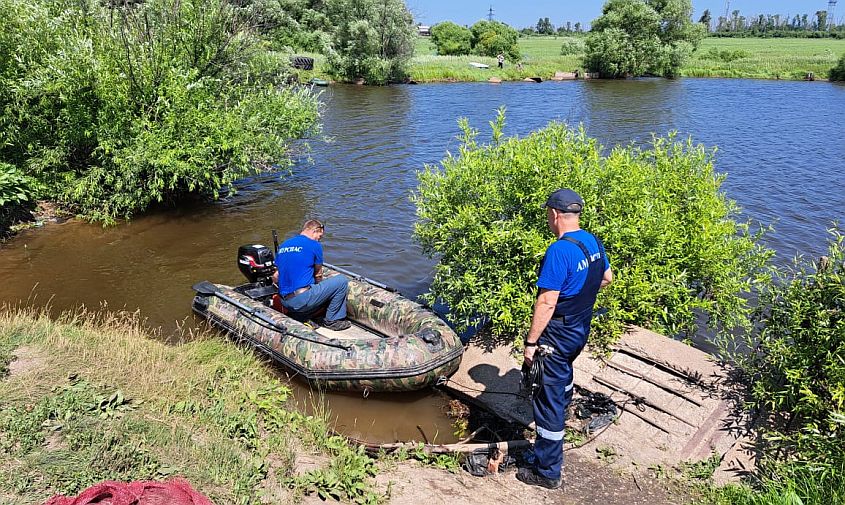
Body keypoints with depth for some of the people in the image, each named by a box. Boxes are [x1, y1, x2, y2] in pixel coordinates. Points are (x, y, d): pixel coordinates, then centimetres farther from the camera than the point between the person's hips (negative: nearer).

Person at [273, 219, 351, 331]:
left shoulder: (283, 245, 15)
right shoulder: (314, 245, -4)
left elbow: (276, 277, 17)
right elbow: (318, 275, 8)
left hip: (285, 303, 8)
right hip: (302, 300, -8)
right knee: (342, 281, 1)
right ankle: (332, 320, 6)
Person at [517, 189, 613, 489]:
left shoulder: (559, 251, -26)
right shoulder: (593, 242, 0)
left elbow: (547, 302, -27)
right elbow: (607, 278, 16)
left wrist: (531, 342, -20)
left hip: (558, 335, -9)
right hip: (581, 329, 9)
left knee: (549, 401, 3)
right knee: (562, 384, 31)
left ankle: (547, 472, 16)